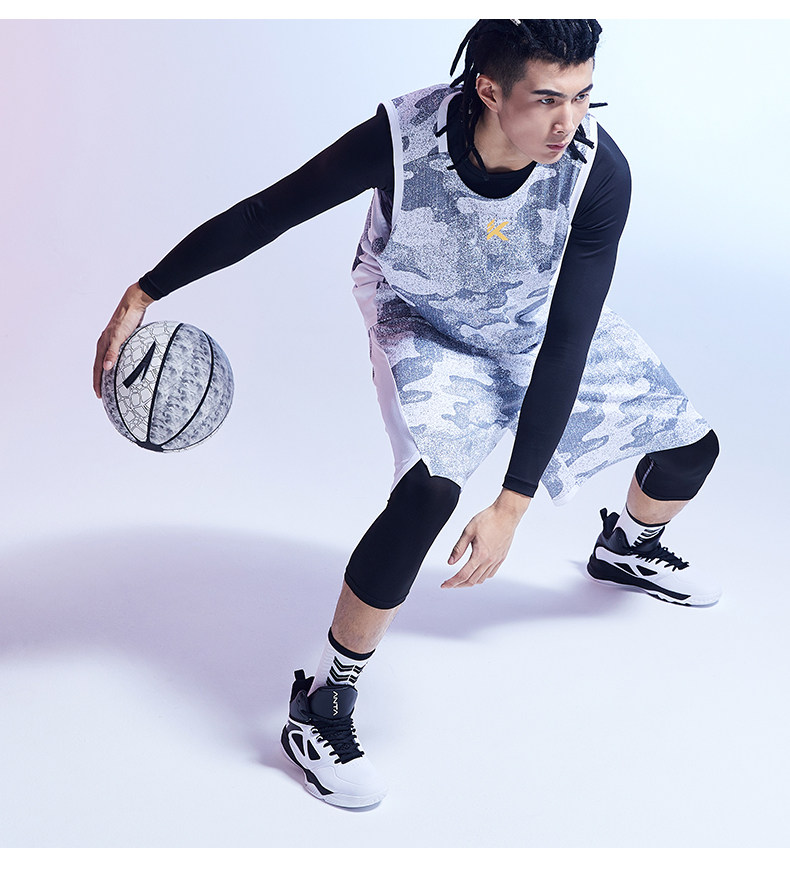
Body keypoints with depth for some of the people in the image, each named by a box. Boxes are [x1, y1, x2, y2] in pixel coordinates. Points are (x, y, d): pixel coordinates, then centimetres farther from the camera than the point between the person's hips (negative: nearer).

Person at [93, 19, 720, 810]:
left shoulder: (600, 172, -31)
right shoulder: (401, 138, -35)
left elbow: (567, 344, -30)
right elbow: (262, 214, -22)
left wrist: (511, 507, -32)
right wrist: (143, 295, -18)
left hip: (541, 326, 4)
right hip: (423, 323, -3)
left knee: (691, 447, 7)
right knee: (431, 485, -31)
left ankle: (627, 548, 45)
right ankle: (318, 710, -13)